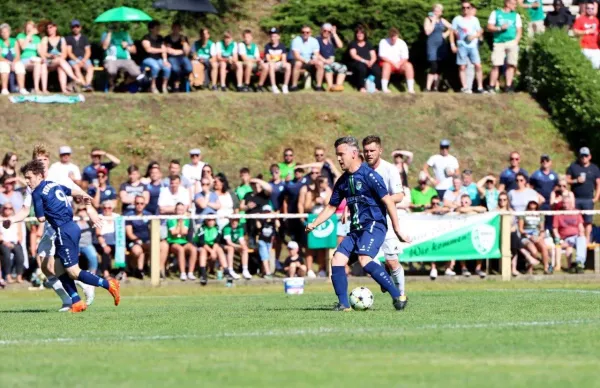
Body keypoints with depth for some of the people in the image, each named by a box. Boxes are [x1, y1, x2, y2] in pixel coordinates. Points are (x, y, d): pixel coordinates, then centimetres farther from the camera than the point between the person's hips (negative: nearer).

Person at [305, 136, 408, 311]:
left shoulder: (368, 175, -11)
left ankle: (397, 295, -23)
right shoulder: (343, 181, 13)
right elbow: (331, 207, 23)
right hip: (356, 229, 8)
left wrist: (397, 229, -15)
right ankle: (343, 304, 0)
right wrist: (313, 224, 10)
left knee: (364, 260, -28)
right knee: (337, 261, -6)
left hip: (374, 225, -8)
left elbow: (388, 201, -12)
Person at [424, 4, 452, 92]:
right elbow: (428, 32, -13)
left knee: (439, 67, 5)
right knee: (434, 66, -16)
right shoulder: (428, 20, 0)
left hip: (441, 45, 5)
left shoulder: (442, 21, 12)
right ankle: (428, 88, -15)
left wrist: (446, 34, 2)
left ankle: (435, 87, 9)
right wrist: (433, 21, -12)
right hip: (432, 45, -5)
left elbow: (451, 28, 18)